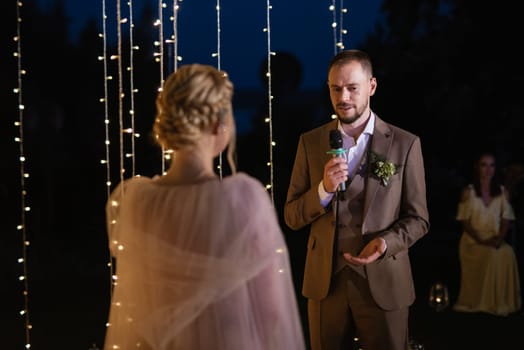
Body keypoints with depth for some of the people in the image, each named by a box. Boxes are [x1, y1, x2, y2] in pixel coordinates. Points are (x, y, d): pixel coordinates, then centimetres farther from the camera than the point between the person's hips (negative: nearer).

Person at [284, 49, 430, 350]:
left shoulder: (405, 144, -2)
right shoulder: (311, 142, 4)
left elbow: (418, 218, 1)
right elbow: (292, 216, 3)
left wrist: (386, 242, -19)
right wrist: (324, 189, -15)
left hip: (384, 283, -2)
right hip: (325, 281, 2)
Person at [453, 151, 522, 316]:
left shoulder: (502, 191, 11)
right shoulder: (468, 191, 4)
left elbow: (506, 219, 7)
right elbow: (464, 220, -1)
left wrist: (499, 238, -13)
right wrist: (480, 240, -16)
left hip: (495, 240, 2)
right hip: (473, 241, -2)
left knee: (508, 253, -32)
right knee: (493, 255, -34)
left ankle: (502, 302, -22)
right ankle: (481, 302, -25)